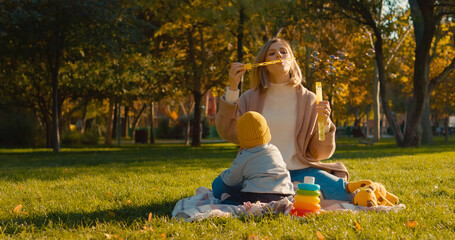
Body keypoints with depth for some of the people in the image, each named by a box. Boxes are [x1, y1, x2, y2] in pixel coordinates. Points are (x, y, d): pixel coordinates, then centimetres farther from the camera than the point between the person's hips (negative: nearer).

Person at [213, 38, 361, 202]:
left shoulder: (308, 100, 6)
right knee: (220, 186, -27)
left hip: (300, 170, 0)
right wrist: (232, 88, -11)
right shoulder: (250, 98, 8)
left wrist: (325, 124, -15)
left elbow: (320, 153, 5)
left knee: (344, 194, -26)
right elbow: (228, 133, -7)